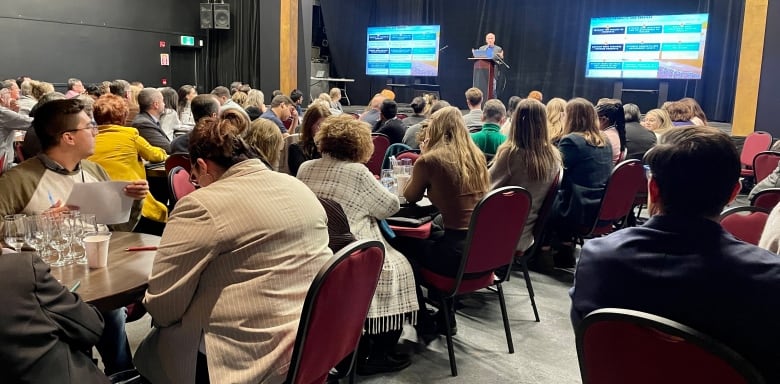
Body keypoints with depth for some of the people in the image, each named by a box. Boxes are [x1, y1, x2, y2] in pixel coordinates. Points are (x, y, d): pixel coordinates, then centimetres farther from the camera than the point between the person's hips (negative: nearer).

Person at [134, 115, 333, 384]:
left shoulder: (201, 205, -15)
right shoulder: (300, 188, 8)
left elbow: (163, 307, -10)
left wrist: (147, 302, 12)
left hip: (258, 358, -8)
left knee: (149, 353, 15)